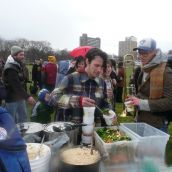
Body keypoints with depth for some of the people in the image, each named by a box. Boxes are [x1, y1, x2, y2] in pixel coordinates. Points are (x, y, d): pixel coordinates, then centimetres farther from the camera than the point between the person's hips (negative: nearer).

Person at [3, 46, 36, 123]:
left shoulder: (18, 65, 9)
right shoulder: (10, 68, -21)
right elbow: (16, 85, -29)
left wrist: (25, 96, 16)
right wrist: (27, 97, -33)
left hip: (20, 97, 9)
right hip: (12, 99, -9)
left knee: (24, 118, 16)